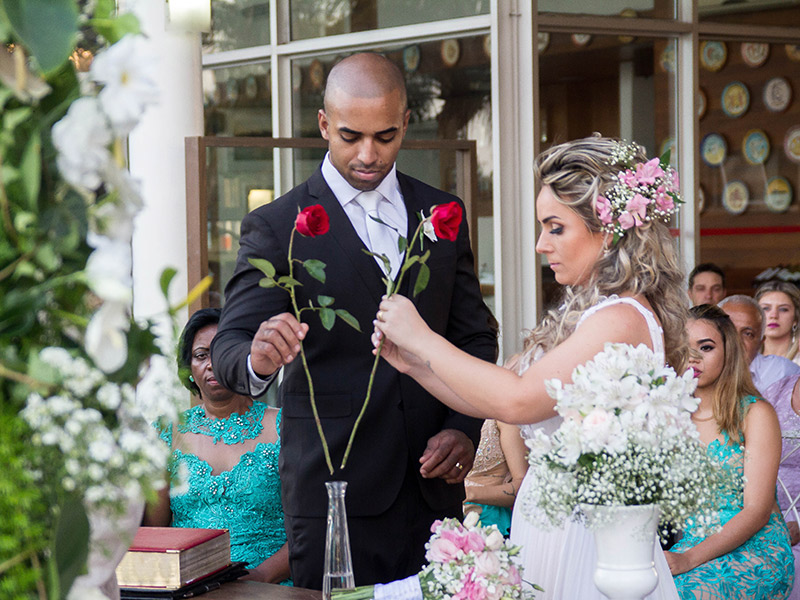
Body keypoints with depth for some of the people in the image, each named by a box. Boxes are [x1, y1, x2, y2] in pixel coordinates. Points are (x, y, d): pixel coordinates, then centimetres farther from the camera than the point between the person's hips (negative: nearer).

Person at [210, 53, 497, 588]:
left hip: (433, 487, 4)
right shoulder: (276, 227, -3)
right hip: (335, 495, -3)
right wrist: (257, 359, -35)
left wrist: (465, 427, -4)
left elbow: (475, 339, 13)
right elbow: (228, 347, -11)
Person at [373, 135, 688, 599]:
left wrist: (423, 338, -16)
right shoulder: (584, 312, 11)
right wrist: (412, 363, 3)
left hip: (582, 539, -9)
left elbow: (516, 401, -25)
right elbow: (494, 403, 11)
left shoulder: (622, 319, -18)